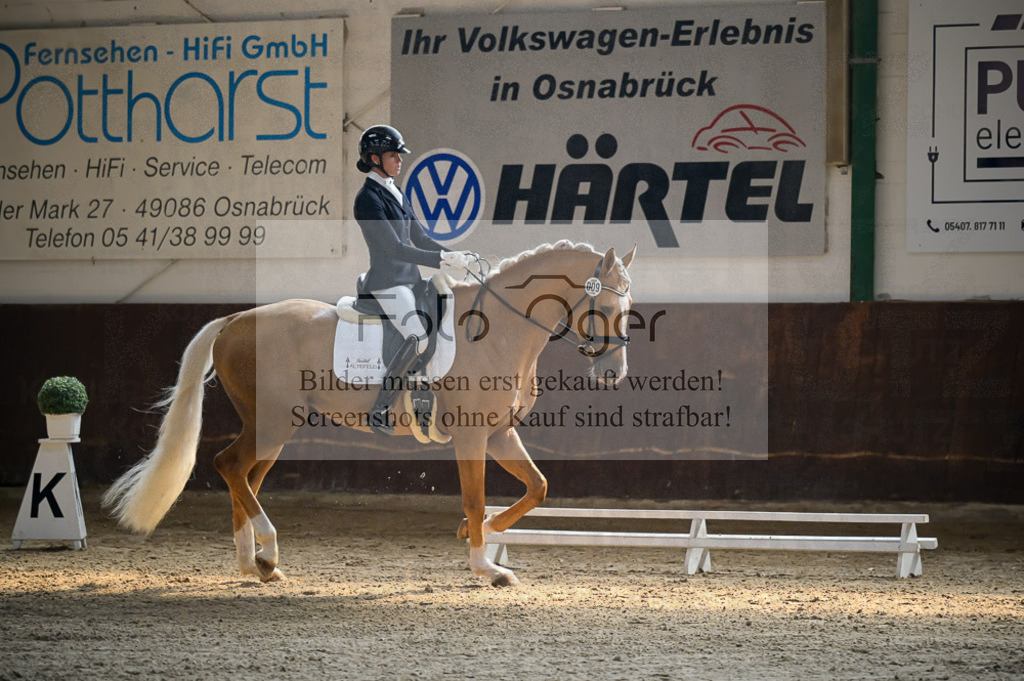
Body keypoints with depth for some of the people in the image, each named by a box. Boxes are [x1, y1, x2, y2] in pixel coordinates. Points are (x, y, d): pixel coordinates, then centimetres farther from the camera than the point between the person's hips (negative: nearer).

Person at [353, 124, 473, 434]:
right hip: (387, 282, -9)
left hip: (409, 279, 9)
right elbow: (394, 248, -20)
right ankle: (380, 413, -20)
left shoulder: (397, 194, 17)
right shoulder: (368, 199, -12)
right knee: (418, 339, -23)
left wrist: (456, 256, 5)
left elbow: (419, 239, 19)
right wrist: (443, 259, -23)